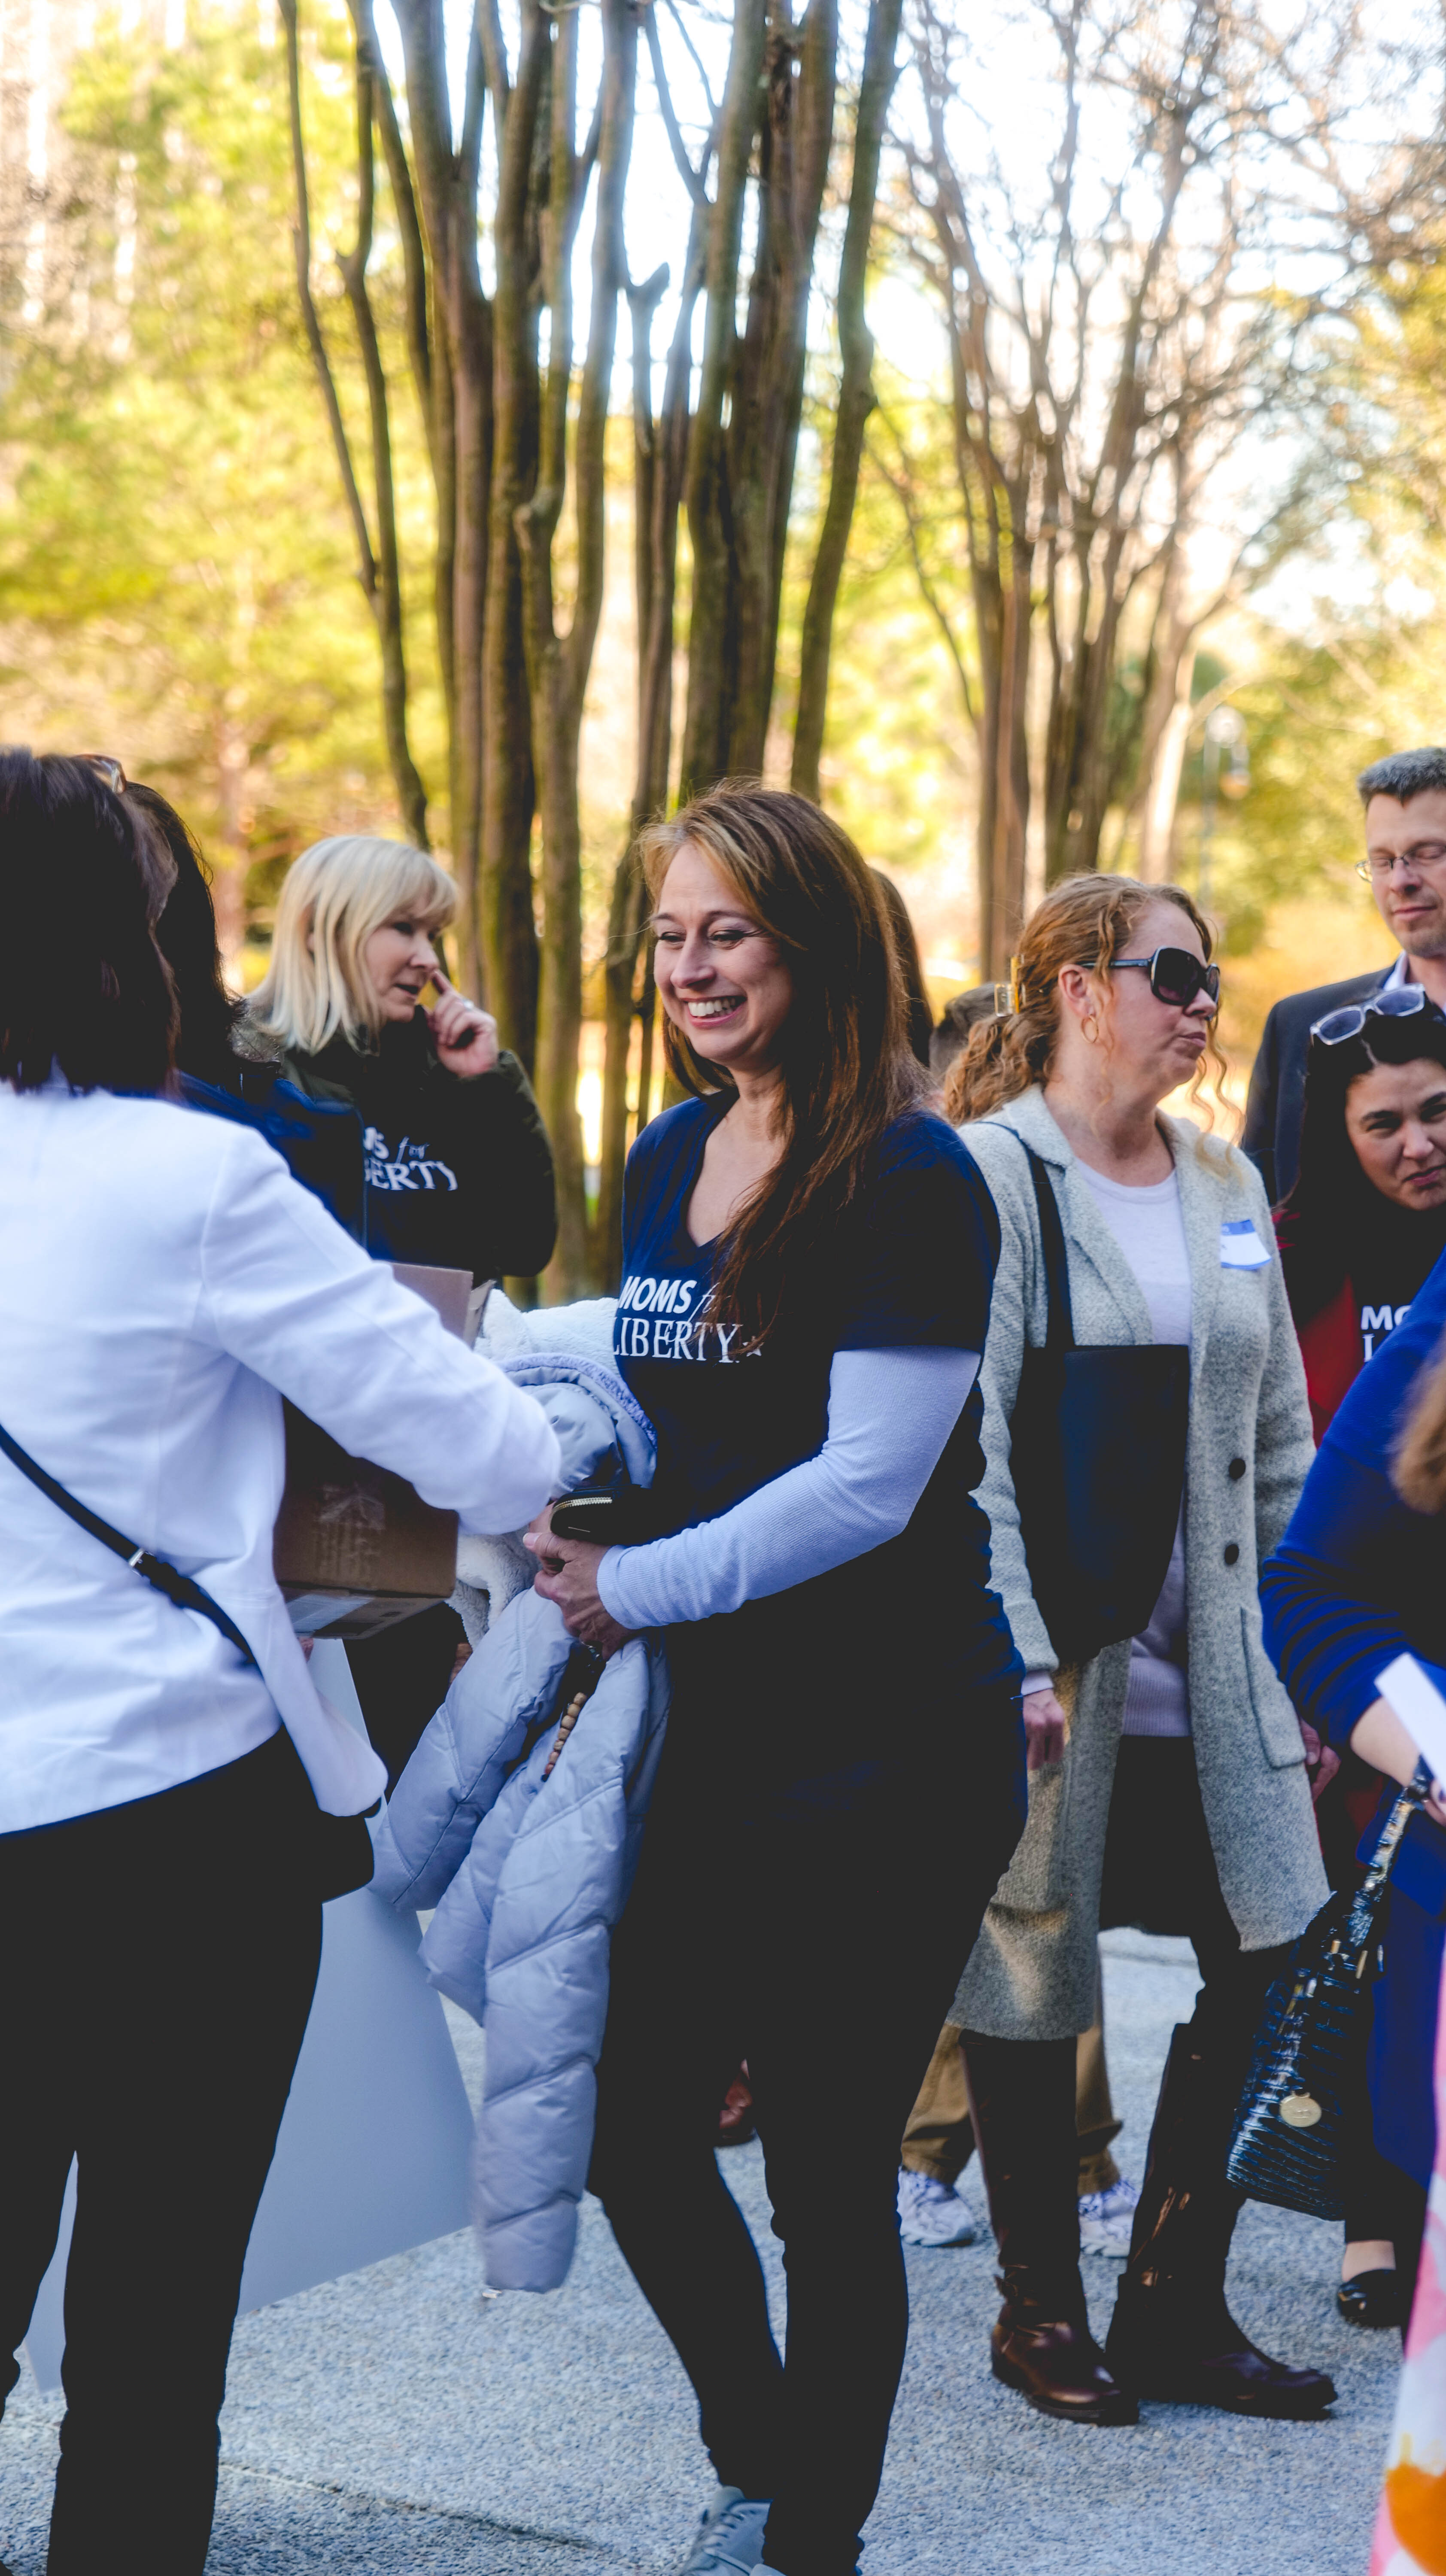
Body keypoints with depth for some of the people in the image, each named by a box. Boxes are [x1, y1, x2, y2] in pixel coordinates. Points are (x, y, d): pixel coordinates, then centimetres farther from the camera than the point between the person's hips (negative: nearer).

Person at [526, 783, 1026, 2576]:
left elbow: (866, 1482, -18)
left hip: (885, 1746, -7)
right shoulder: (668, 1162, 9)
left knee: (827, 2172, 3)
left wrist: (636, 1586, -17)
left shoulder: (909, 1179, -13)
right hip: (709, 1719, 7)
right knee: (638, 2127, 12)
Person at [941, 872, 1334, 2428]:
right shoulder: (984, 1174, -8)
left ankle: (1175, 2311, 16)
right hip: (1050, 1669, -6)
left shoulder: (1227, 1189, 13)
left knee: (1274, 1963, 2)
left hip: (1210, 1667, 6)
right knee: (1029, 1981, 5)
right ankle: (1041, 2311, 23)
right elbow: (966, 1439, -14)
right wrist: (1016, 1657, -20)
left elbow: (1282, 1441, 15)